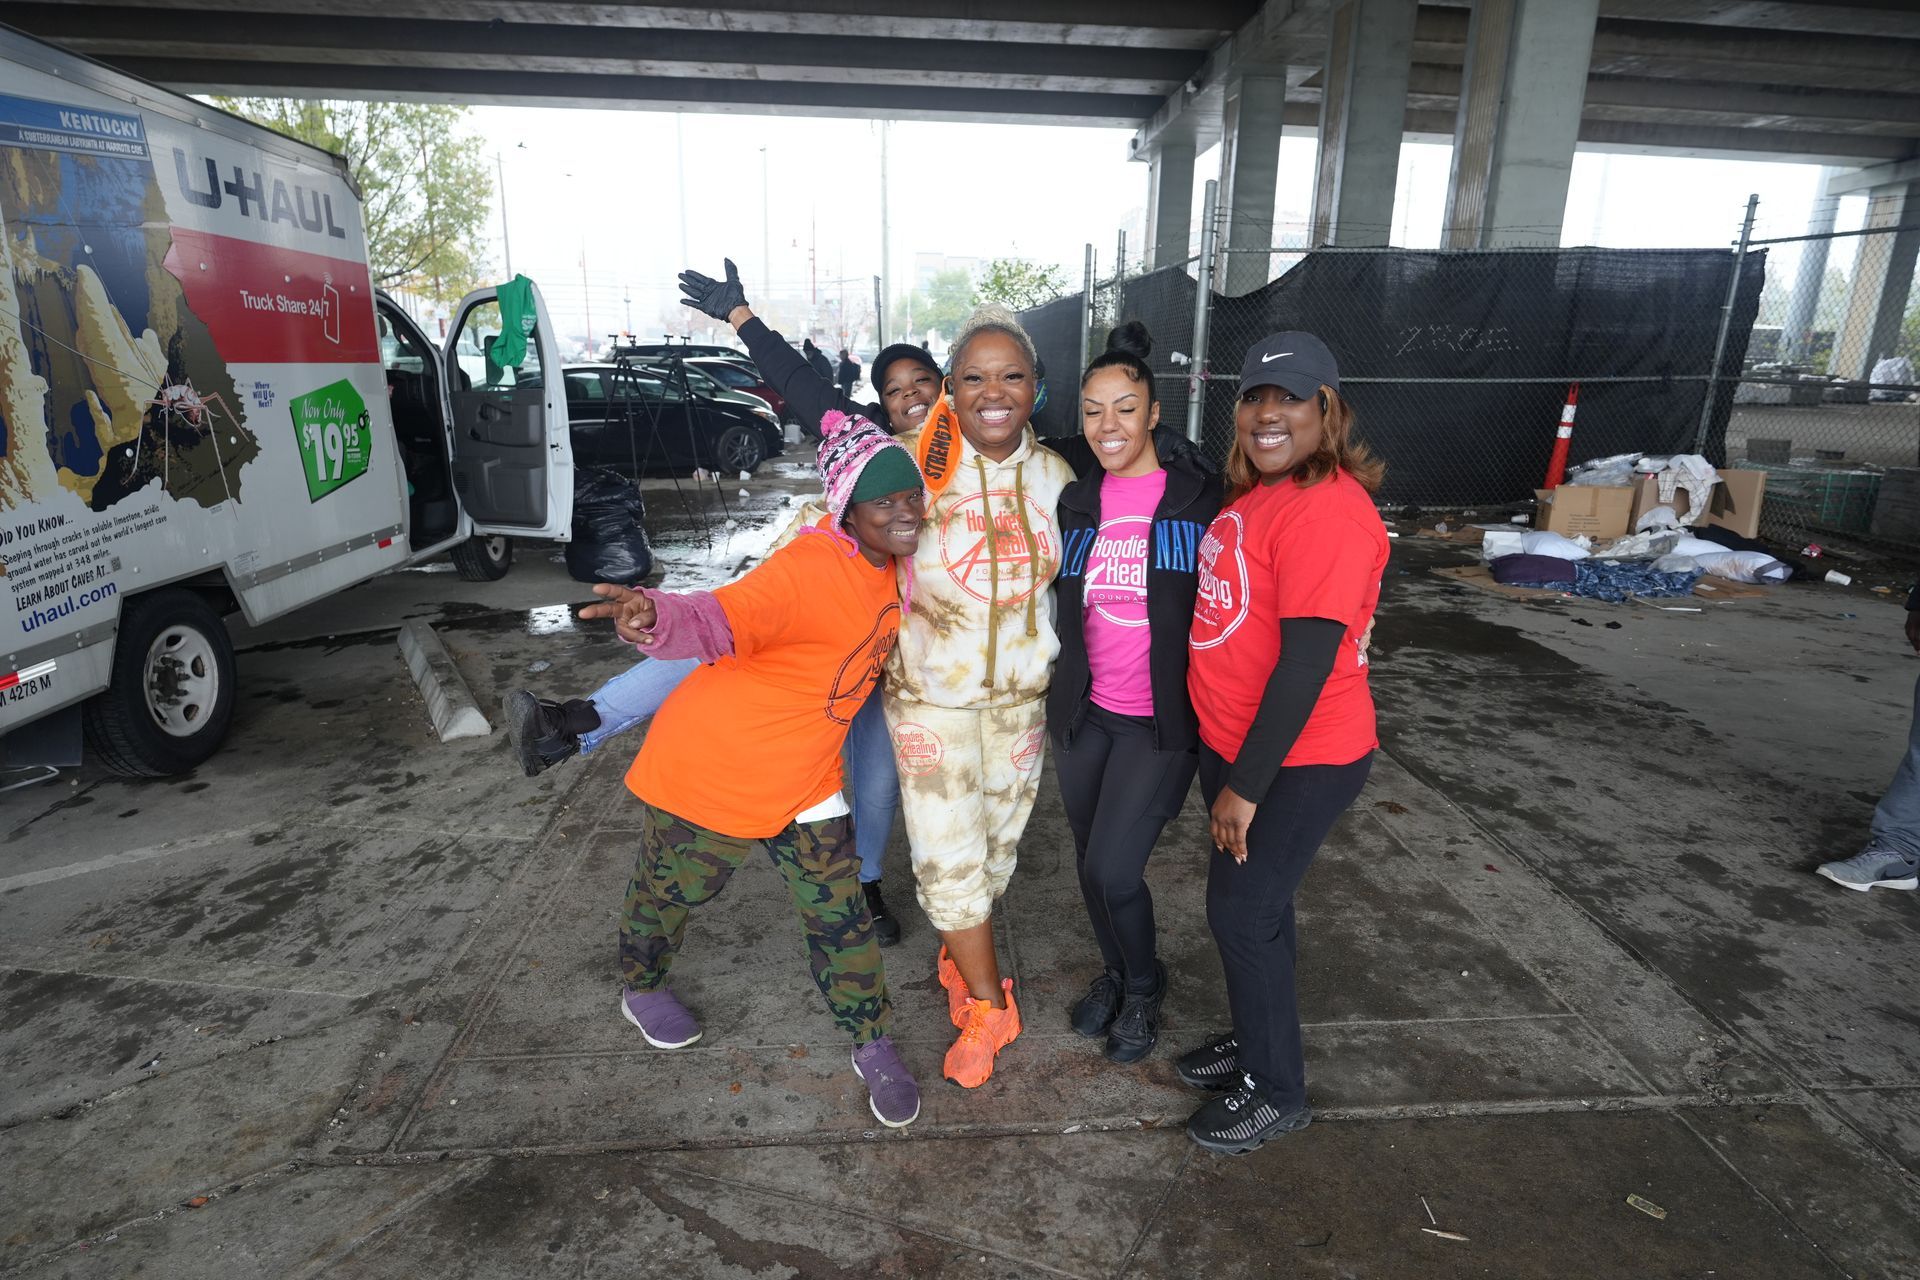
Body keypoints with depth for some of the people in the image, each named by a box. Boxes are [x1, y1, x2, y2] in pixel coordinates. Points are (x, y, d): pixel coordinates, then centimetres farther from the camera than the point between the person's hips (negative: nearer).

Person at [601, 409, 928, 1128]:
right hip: (710, 768, -6)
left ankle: (873, 1048, 28)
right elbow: (721, 620, -44)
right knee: (671, 892, 19)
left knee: (839, 915, 8)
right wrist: (657, 618, -62)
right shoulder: (809, 568, -29)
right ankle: (641, 990, 50)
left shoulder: (886, 565, -3)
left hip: (803, 781, 6)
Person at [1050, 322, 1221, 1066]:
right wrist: (1055, 694, 12)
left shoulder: (1200, 495, -8)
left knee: (1112, 869, -8)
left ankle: (1144, 986, 23)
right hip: (1083, 711, 5)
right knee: (1089, 859, 15)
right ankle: (1114, 973, 42)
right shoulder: (1076, 501, 5)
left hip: (1161, 720, -4)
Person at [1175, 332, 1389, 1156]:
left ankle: (1277, 1090, 25)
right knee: (1253, 903, 20)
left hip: (1297, 762, -8)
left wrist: (1246, 786, -19)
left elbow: (1306, 661, -25)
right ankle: (1256, 1039, 41)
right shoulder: (1255, 495, 7)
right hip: (1232, 744, 8)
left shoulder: (1329, 509, -22)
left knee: (1242, 913, 3)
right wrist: (1230, 770, 13)